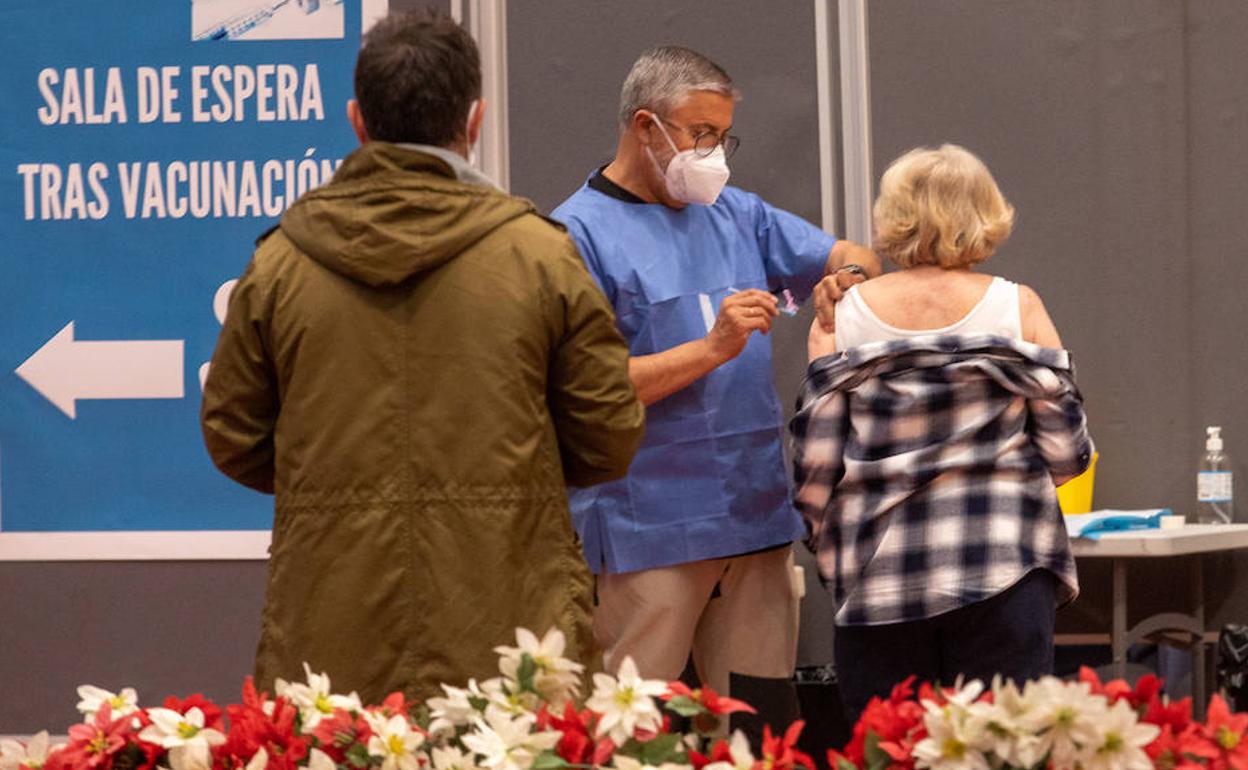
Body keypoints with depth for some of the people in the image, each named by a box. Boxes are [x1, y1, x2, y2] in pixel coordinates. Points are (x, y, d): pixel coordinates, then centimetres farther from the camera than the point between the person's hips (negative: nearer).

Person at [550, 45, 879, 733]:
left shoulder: (735, 214, 15)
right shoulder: (581, 232, -6)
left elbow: (852, 258, 19)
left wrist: (849, 276, -5)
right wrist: (712, 349, -19)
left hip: (756, 521, 6)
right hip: (647, 532, -6)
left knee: (765, 720, 7)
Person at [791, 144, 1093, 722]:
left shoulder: (843, 317, 3)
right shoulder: (1017, 308, 1)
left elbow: (814, 462, 1)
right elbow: (1067, 454, 0)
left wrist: (830, 546, 18)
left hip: (878, 583, 1)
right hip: (1000, 567, -1)